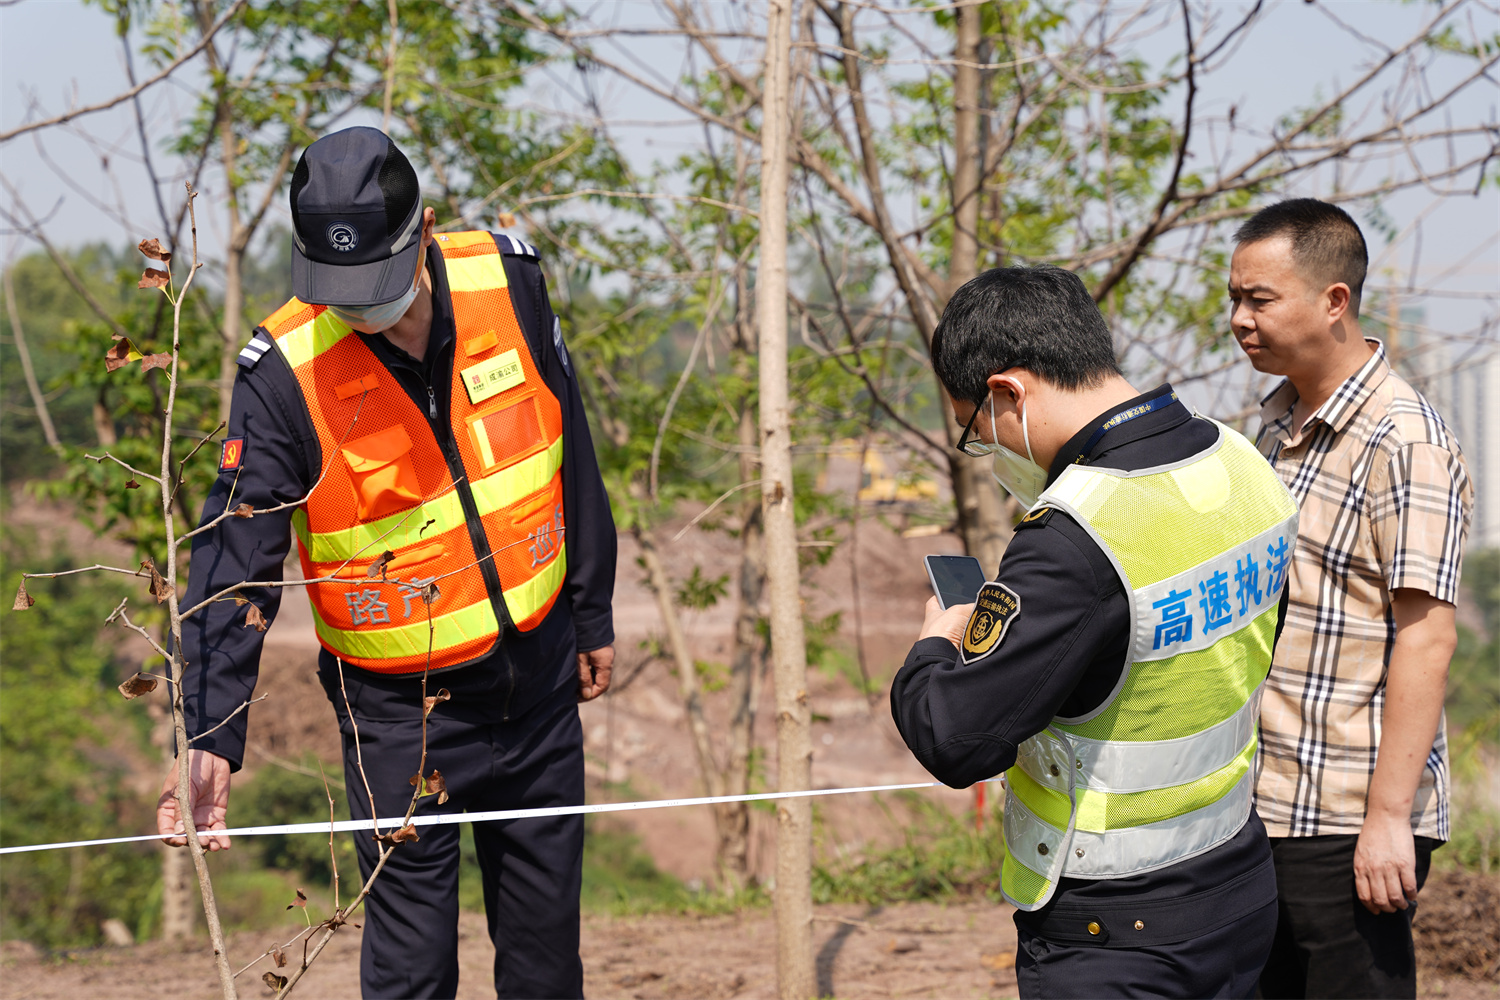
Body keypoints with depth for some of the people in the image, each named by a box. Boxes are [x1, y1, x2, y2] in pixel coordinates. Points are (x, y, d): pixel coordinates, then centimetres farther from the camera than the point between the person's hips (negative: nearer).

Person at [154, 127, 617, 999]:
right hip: (400, 707, -3)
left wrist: (593, 612, 14)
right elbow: (234, 562, -19)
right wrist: (211, 737, -28)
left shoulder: (508, 283, -9)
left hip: (540, 682, 4)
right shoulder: (284, 376, -19)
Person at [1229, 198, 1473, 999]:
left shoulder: (1402, 442, -15)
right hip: (1264, 805, 9)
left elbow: (1426, 637, -19)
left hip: (1350, 822, -9)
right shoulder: (1279, 424, 13)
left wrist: (1389, 815, -22)